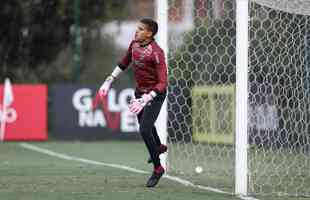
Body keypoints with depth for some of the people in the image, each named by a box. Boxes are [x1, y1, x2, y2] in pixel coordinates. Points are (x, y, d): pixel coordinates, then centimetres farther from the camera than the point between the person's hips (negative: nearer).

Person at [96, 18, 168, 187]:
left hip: (155, 94, -8)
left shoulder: (156, 53, -28)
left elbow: (162, 83, -30)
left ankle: (157, 168, -2)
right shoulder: (134, 43, -5)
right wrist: (109, 81, 13)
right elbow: (124, 63, 15)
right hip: (140, 91, 8)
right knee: (144, 124, 27)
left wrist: (145, 100, -38)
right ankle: (158, 147, 59)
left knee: (144, 129, -20)